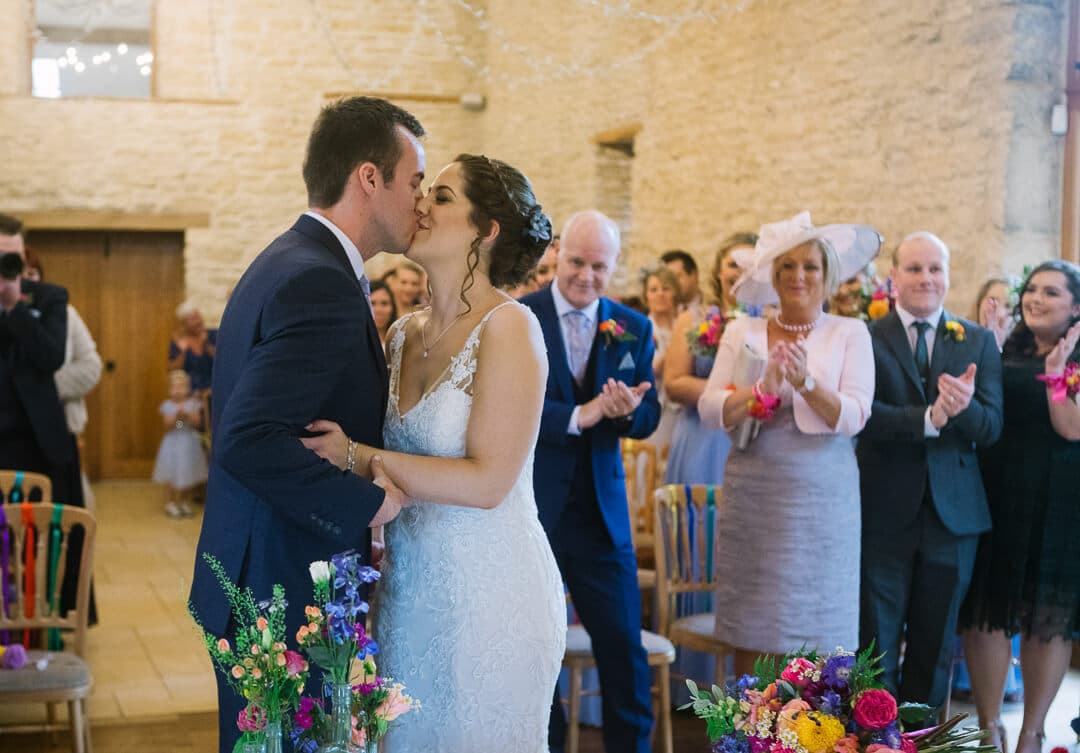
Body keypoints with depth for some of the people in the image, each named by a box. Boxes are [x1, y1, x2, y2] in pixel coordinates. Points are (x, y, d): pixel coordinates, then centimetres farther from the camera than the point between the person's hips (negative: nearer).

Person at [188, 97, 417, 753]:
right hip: (287, 595, -10)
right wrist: (370, 502, -19)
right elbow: (250, 440, -30)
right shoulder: (321, 283, -20)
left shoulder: (290, 262, 12)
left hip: (257, 585, 10)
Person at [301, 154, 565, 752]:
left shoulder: (508, 328, -14)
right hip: (408, 590, 7)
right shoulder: (404, 333, 7)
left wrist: (356, 456, -20)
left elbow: (486, 482, -19)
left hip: (488, 593, -6)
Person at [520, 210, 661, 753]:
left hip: (602, 509, 2)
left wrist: (628, 410, -18)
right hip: (530, 506, -2)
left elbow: (649, 418, 4)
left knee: (624, 648, 4)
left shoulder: (633, 329, 6)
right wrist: (580, 416, -24)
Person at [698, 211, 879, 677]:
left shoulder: (850, 334, 4)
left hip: (822, 502, -1)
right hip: (753, 496, 1)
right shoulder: (742, 332, 8)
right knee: (751, 633, 4)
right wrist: (763, 388, -16)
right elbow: (709, 411, 0)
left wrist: (806, 382, -23)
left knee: (816, 628, 1)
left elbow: (853, 416, -7)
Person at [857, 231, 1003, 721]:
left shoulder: (978, 342, 6)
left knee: (935, 644, 12)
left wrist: (964, 407, -26)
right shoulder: (866, 339, -2)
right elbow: (864, 416, -16)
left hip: (952, 512, 3)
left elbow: (991, 427, -4)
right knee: (876, 643, 5)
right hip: (883, 511, -3)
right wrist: (930, 418, -30)